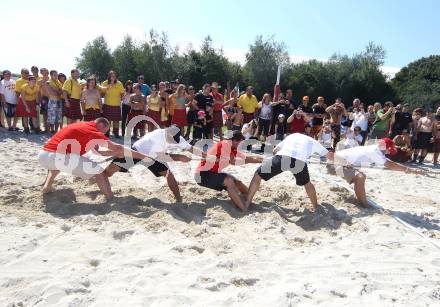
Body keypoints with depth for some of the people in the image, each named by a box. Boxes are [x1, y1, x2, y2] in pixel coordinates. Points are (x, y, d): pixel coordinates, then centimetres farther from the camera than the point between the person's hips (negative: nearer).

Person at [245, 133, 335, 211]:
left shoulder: (292, 136, 39)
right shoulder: (313, 142, 35)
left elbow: (275, 150, 38)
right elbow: (329, 155, 44)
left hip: (282, 157, 0)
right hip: (300, 161, 1)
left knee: (258, 174, 18)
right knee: (307, 183, 34)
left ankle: (246, 204, 17)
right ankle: (315, 207, 43)